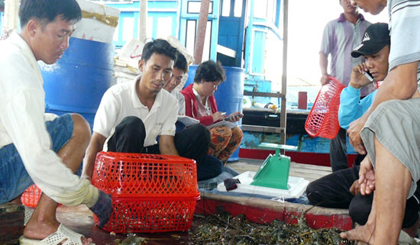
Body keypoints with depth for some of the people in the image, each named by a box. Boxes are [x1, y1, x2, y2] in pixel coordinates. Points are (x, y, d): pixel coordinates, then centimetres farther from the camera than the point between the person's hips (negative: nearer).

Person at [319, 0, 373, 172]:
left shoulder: (369, 27, 15)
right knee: (338, 132, -2)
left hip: (365, 89, 3)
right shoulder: (333, 26, 7)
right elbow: (323, 52, 2)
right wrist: (324, 73, -15)